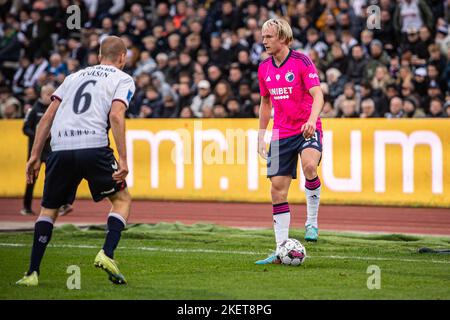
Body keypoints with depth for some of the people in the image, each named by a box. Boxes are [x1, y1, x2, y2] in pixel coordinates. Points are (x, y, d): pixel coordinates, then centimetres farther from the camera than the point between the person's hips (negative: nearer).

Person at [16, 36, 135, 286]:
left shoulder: (75, 76, 27)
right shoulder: (123, 80, 13)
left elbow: (48, 116, 18)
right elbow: (116, 116, -6)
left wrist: (35, 156, 18)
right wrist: (123, 159, -10)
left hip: (60, 148, 4)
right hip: (94, 146, -4)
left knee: (48, 208, 19)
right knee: (122, 198, 17)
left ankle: (32, 273, 11)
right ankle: (107, 255, -2)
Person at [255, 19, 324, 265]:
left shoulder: (302, 62, -9)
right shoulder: (264, 68, 8)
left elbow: (317, 95, -18)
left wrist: (312, 120, -35)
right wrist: (261, 135, 19)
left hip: (307, 130, -5)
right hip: (281, 133, 5)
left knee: (309, 165, -34)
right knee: (277, 188, 0)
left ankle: (312, 222, -14)